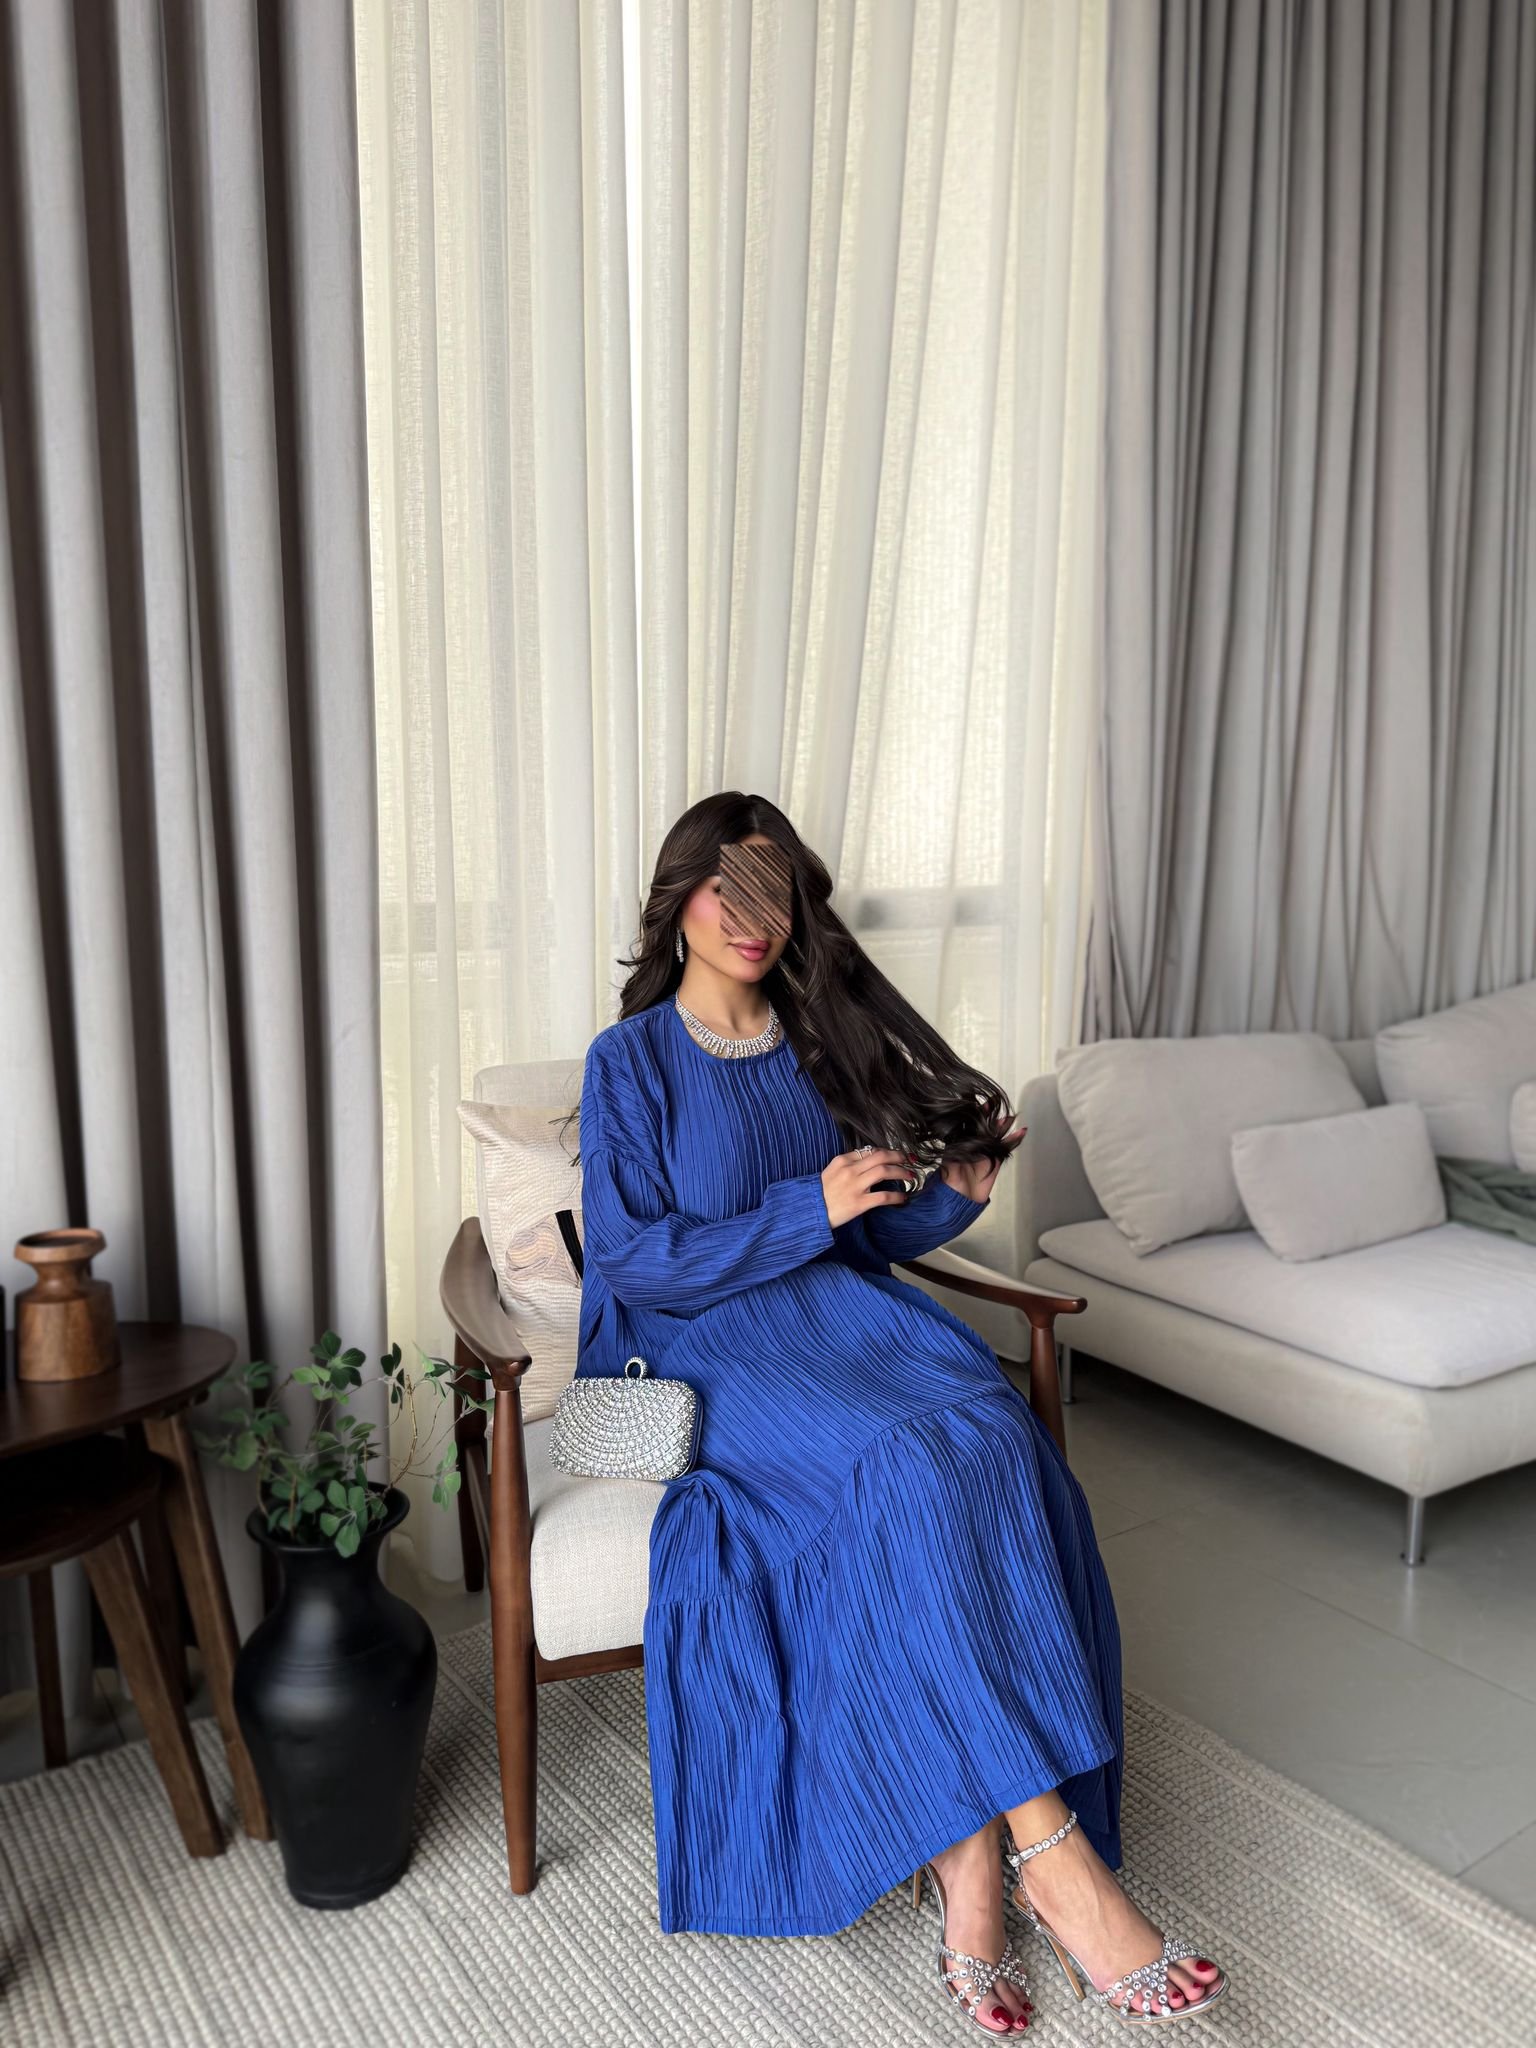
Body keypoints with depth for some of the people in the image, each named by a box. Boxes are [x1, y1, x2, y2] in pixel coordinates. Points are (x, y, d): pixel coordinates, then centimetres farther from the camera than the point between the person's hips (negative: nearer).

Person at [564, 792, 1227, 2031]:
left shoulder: (812, 1045, 15)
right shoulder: (632, 1062, 0)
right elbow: (632, 1263, -9)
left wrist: (956, 1190, -3)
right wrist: (809, 1210, -16)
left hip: (848, 1316, 5)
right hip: (714, 1343, -4)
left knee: (990, 1439, -26)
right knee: (913, 1474, -31)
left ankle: (971, 1884, -26)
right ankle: (1054, 1859, -23)